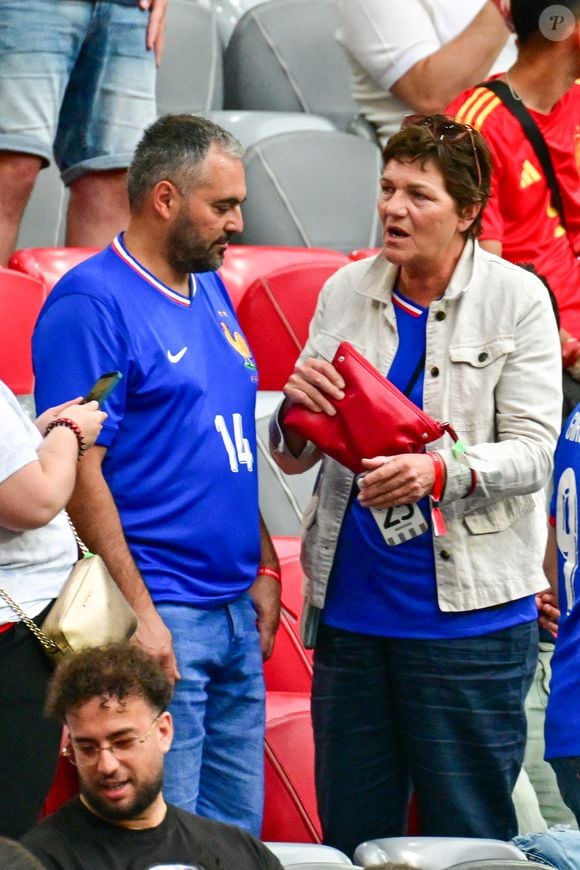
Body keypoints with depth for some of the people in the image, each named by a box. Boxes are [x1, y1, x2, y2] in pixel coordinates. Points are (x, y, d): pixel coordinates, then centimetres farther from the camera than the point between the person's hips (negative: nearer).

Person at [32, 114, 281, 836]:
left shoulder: (210, 292, 15)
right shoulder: (91, 303, -12)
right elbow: (78, 471, -17)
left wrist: (264, 569, 15)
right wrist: (136, 612, -20)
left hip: (235, 611, 9)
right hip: (158, 616, -9)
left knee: (239, 830, 11)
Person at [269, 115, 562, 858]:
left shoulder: (517, 299, -4)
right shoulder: (345, 292, 8)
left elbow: (531, 453, -9)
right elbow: (293, 458, 12)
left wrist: (438, 472, -27)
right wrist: (298, 411, -12)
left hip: (467, 609, -4)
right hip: (349, 607, 4)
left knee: (465, 835, 2)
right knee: (349, 835, 10)